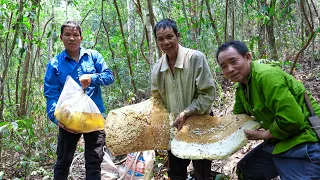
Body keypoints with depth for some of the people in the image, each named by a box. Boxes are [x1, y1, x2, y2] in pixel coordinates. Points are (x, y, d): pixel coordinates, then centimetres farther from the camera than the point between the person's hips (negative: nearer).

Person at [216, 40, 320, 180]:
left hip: (306, 144, -9)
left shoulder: (267, 76, -25)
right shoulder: (241, 88, 5)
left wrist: (265, 134, -15)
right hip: (278, 142, 10)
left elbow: (292, 119, -30)